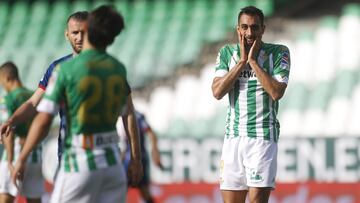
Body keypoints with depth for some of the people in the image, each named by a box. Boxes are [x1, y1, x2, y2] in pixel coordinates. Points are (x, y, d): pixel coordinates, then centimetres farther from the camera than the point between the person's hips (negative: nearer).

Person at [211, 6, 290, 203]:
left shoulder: (278, 52, 0)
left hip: (263, 136, -4)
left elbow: (277, 92, -13)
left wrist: (253, 61, -11)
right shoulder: (227, 53, 9)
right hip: (233, 135, 4)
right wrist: (242, 61, -7)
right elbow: (217, 92, -3)